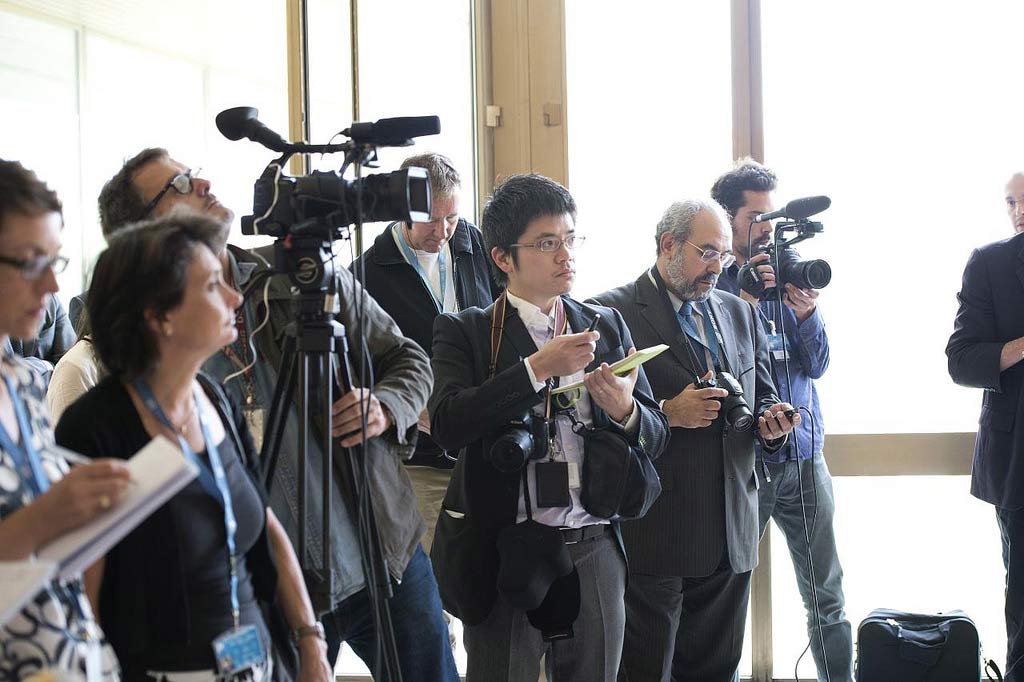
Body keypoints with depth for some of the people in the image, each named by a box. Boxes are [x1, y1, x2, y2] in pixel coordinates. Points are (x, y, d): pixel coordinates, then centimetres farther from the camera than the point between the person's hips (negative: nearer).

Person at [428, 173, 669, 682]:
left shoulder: (606, 326, 10)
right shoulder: (465, 332, -2)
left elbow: (655, 436, 8)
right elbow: (447, 425, -18)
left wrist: (624, 410, -14)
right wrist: (536, 368, -23)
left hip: (595, 552, 3)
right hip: (503, 557, -3)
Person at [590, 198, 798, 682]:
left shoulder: (738, 313, 15)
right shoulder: (612, 312, -6)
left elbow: (761, 397, 21)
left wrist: (769, 422, -1)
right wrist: (666, 413, -21)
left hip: (730, 532, 6)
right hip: (654, 534, -6)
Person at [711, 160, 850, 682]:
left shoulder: (788, 275, 9)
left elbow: (816, 365, 6)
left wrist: (806, 311, -12)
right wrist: (745, 299, -20)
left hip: (803, 457, 4)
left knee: (827, 595, 8)